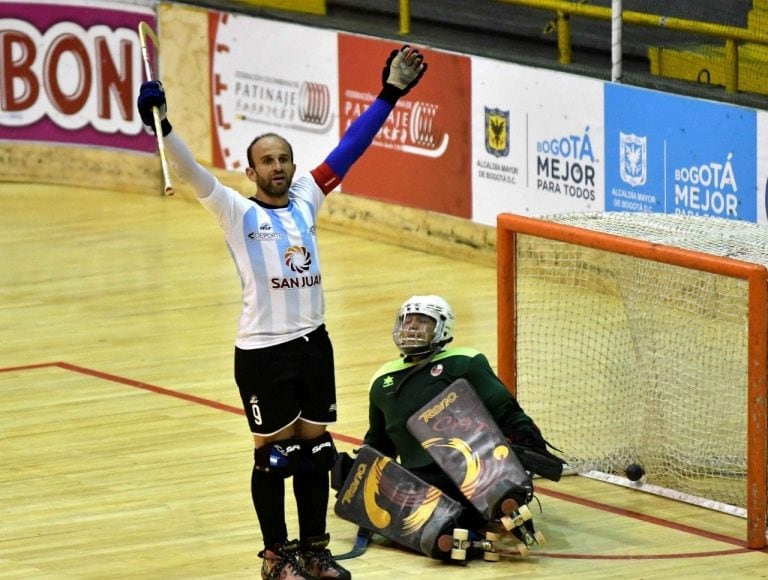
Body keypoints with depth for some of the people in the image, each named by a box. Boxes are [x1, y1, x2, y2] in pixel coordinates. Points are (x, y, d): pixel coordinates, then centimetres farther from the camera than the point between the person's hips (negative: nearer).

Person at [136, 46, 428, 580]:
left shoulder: (306, 200, 7)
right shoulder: (239, 213, -6)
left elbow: (350, 148, 8)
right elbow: (195, 175, -20)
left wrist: (389, 94, 6)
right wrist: (163, 129, -35)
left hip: (313, 344, 5)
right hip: (264, 352, -5)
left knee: (315, 450, 11)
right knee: (274, 455, 4)